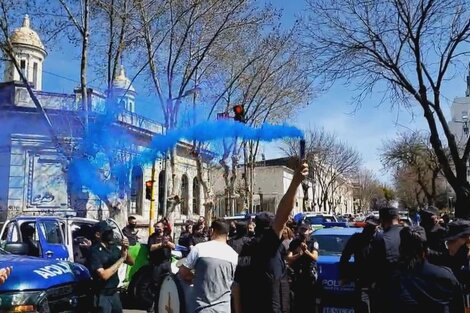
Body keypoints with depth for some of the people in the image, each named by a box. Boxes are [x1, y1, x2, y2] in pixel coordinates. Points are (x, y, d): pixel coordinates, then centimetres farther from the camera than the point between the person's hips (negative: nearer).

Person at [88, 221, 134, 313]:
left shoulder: (113, 247, 2)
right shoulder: (95, 251, -18)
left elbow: (131, 263, 5)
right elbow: (104, 275, -27)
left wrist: (126, 251, -14)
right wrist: (122, 258, -21)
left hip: (114, 292, 7)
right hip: (102, 296, -6)